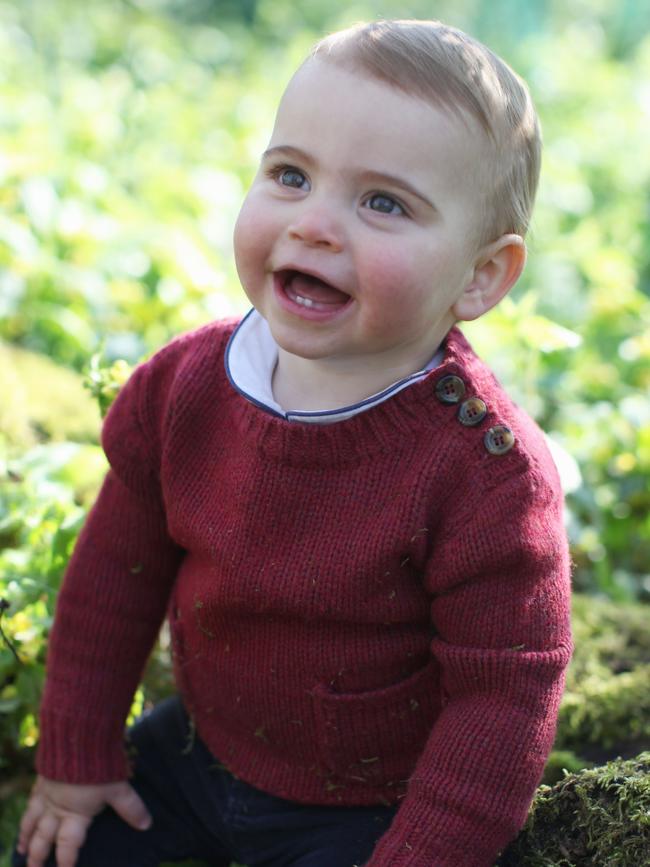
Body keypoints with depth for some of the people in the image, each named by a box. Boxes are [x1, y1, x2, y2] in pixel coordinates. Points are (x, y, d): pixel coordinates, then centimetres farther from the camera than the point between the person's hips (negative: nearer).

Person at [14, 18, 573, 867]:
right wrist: (75, 753, 5)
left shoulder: (487, 473, -29)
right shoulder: (184, 386, -14)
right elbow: (117, 572, -1)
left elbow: (503, 694, -22)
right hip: (201, 744, 5)